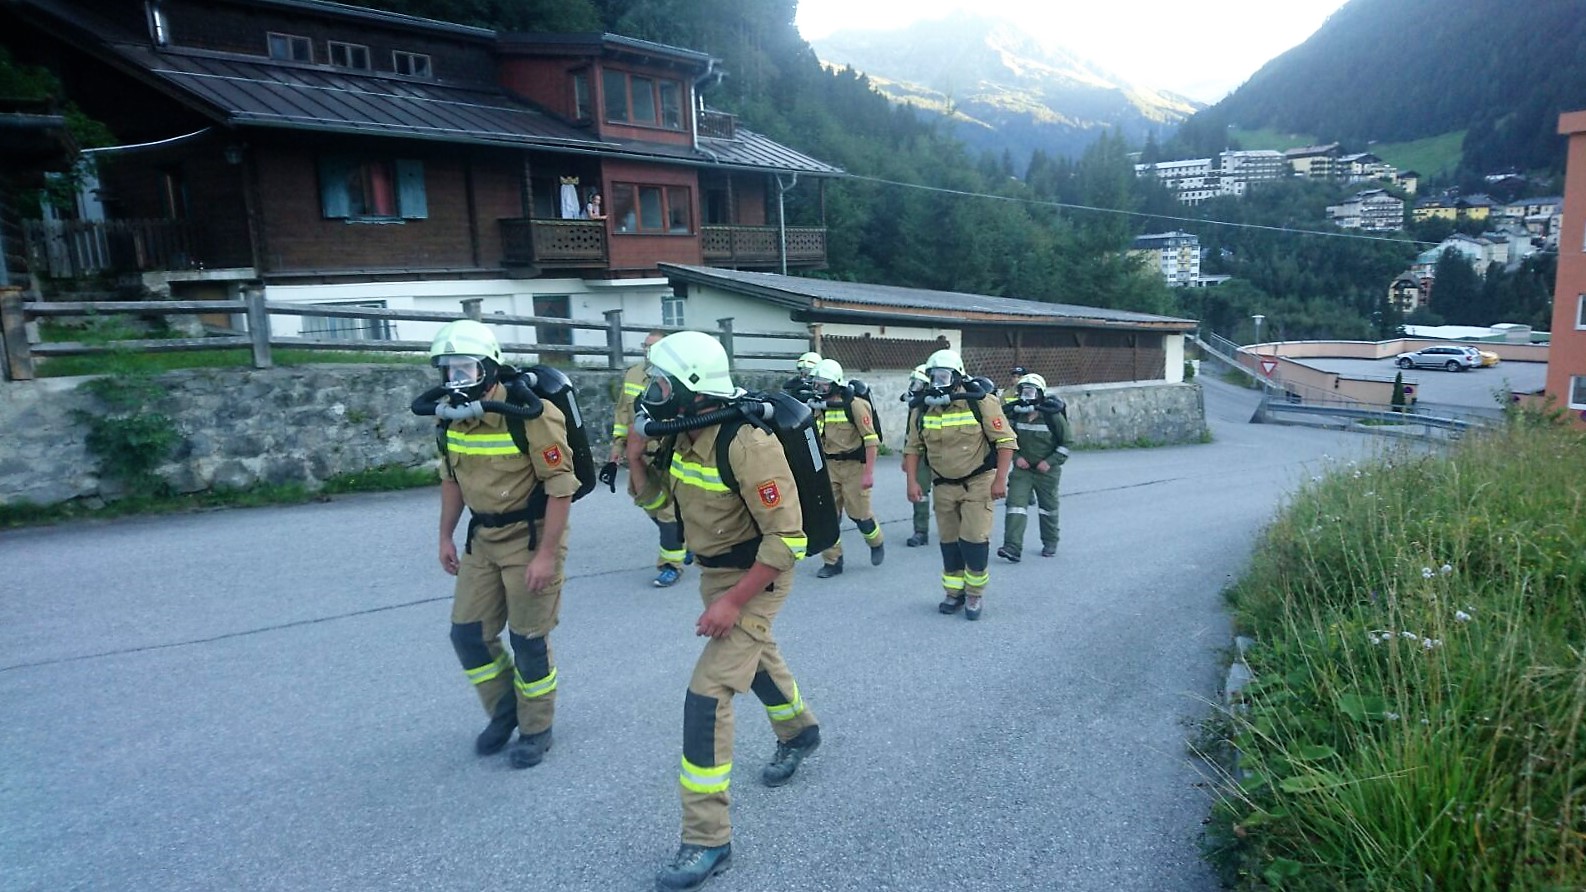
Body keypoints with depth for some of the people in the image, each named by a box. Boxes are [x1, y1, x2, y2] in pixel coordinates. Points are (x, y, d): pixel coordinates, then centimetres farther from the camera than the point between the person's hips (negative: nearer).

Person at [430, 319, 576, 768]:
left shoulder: (531, 414, -22)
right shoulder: (456, 416, 1)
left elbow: (561, 486, -21)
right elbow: (452, 478, 15)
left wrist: (546, 554, -22)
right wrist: (446, 536, 14)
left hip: (531, 537, -7)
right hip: (483, 538, 7)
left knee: (528, 641, 4)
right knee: (468, 633, 10)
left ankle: (536, 729, 25)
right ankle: (504, 712, 33)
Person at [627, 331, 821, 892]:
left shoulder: (746, 445, -31)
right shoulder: (684, 437, -4)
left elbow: (787, 537, -30)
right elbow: (659, 499, 11)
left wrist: (734, 601, -29)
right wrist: (636, 460, -9)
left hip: (757, 578, -9)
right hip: (716, 572, 9)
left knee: (707, 694, -13)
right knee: (756, 658, 29)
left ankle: (707, 840, -1)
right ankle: (799, 731, 58)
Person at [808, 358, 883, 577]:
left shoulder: (854, 404, -15)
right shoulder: (821, 405, 5)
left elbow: (871, 439, -16)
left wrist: (869, 472, -20)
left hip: (855, 465, -6)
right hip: (831, 466, 6)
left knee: (858, 512, 3)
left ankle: (877, 543, 33)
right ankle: (832, 561, 12)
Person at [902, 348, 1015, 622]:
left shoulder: (981, 402, -15)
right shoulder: (922, 409, -3)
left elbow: (1005, 440, -13)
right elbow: (913, 448, 6)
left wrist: (1000, 479, -18)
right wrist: (911, 481, -2)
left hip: (978, 481, -4)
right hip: (944, 485, 4)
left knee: (974, 539, -9)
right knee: (949, 542, 12)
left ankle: (974, 595, 11)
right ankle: (954, 593, 28)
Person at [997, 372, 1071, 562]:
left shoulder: (1052, 416, -12)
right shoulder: (1015, 415, -3)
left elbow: (1065, 444, -5)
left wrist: (1050, 462, -15)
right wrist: (1016, 457, -5)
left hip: (1047, 471, -2)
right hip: (1022, 469, 2)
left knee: (1048, 508, 14)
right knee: (1016, 505, -11)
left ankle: (1050, 543, 33)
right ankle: (1012, 546, -16)